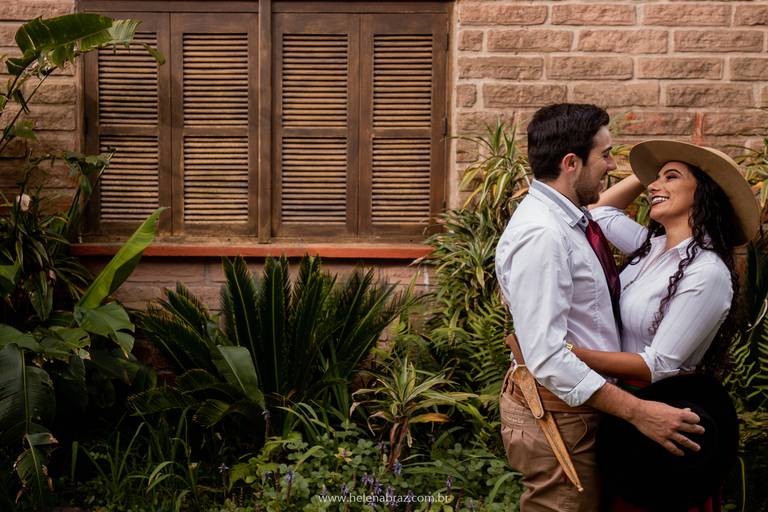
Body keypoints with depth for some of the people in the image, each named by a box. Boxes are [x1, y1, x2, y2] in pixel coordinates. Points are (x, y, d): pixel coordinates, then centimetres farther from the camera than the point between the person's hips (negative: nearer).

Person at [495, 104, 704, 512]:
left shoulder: (569, 221, 6)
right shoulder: (541, 235, -24)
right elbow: (546, 356, -29)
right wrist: (637, 412, -27)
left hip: (582, 402, 10)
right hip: (557, 414, -10)